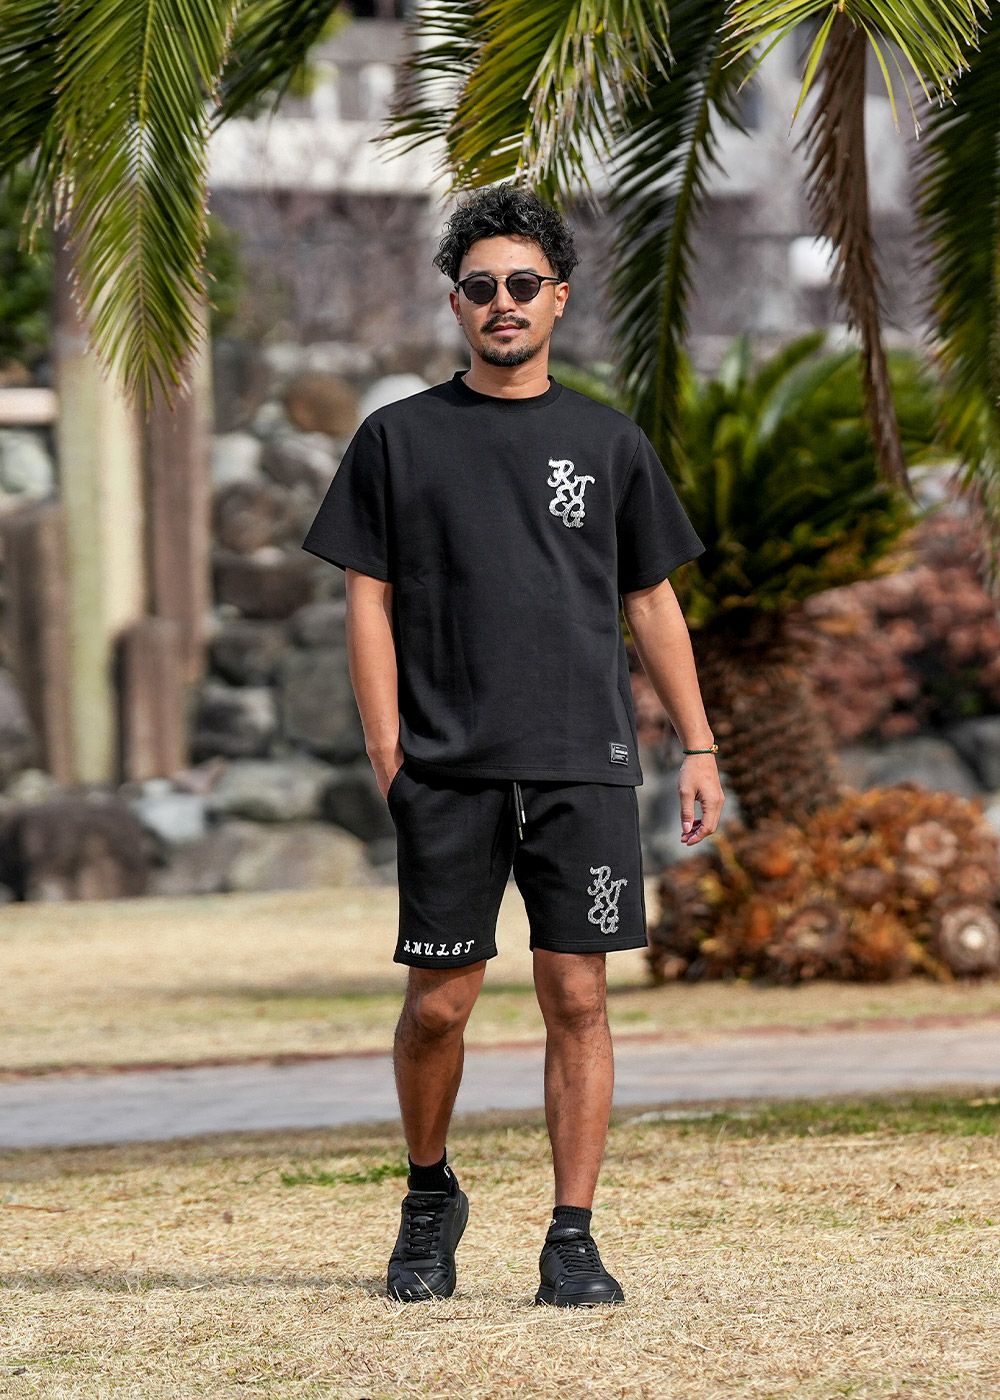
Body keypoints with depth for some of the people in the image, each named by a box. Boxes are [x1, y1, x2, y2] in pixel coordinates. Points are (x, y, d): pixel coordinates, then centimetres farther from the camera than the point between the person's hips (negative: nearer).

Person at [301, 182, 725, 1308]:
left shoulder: (608, 443, 12)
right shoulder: (400, 438, 7)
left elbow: (652, 602, 16)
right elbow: (368, 604, 5)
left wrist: (698, 748, 9)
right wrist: (389, 758, -4)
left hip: (584, 768, 1)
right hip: (447, 772, -1)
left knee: (575, 996, -3)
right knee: (437, 1003, 0)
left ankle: (572, 1239, 1)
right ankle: (430, 1197, 24)